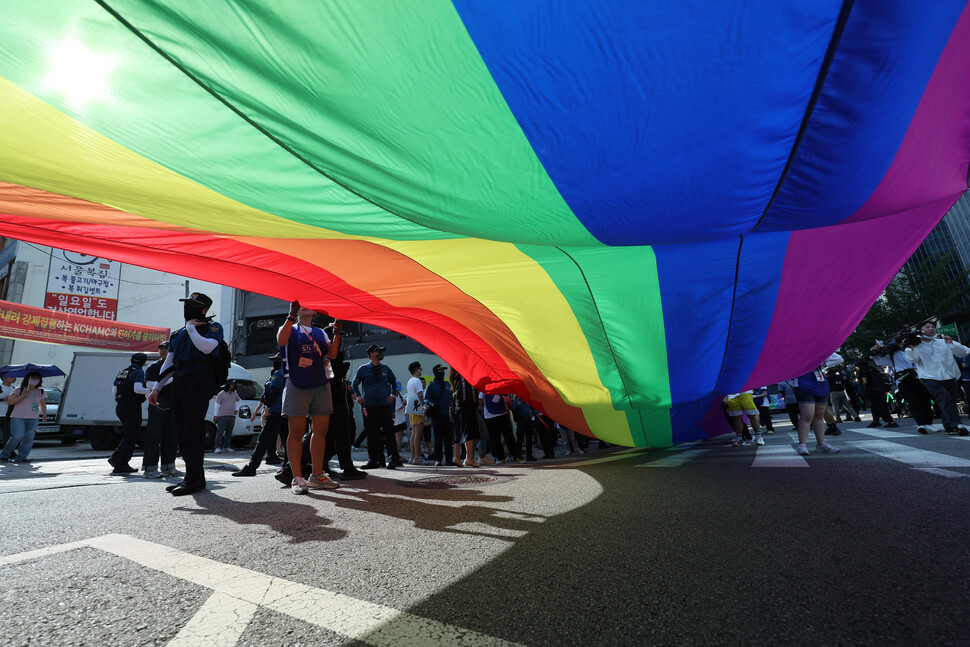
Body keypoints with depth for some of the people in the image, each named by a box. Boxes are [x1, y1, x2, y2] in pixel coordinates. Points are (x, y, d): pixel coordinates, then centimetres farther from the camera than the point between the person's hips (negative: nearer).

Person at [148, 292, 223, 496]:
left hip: (198, 384, -8)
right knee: (181, 432, 7)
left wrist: (191, 328, -5)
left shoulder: (213, 327, 4)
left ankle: (194, 480, -6)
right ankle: (193, 476, 15)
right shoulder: (178, 334, 24)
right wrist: (156, 388, 15)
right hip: (178, 384, 8)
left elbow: (207, 347, -17)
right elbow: (168, 364, 23)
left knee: (193, 430, -10)